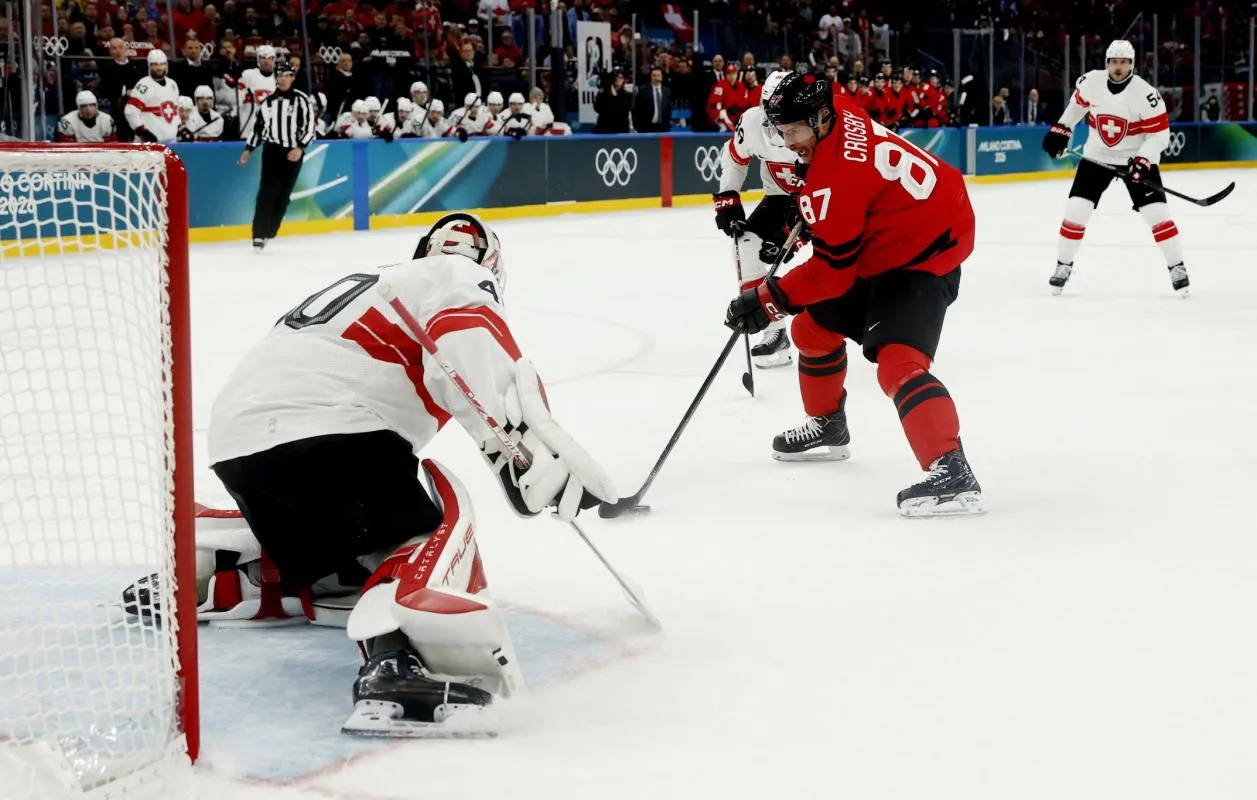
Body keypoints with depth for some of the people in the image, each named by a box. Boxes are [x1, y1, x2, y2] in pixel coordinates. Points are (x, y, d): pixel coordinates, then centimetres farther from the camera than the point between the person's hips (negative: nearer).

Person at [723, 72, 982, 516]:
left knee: (897, 361, -29)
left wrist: (768, 300, -19)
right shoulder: (841, 117, -4)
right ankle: (827, 427, 41)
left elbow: (832, 271, -24)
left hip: (923, 257, -11)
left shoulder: (836, 176, -29)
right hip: (879, 249, 11)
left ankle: (951, 473, -40)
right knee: (813, 326, 22)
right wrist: (788, 211, 16)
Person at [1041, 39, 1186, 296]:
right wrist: (1061, 129, 12)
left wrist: (1143, 161, -29)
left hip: (1137, 158, -3)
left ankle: (1177, 268, 4)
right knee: (1075, 211, -4)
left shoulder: (1146, 93, -22)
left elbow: (1160, 133, -18)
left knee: (1156, 212, -10)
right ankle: (1063, 265, 13)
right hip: (1096, 156, 3)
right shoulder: (1090, 82, -12)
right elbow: (1078, 102, 12)